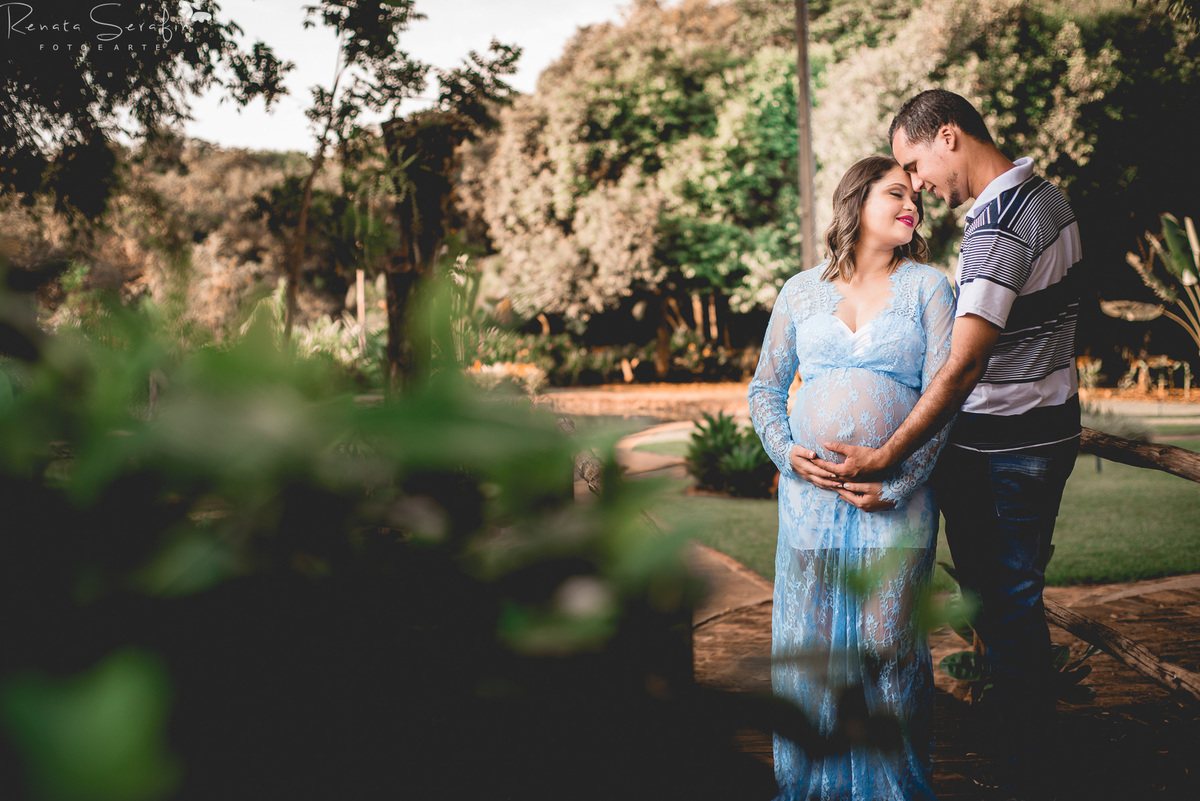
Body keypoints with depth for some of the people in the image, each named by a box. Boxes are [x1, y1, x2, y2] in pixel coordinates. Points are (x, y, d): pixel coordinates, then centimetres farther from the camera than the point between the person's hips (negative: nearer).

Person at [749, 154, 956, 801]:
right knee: (808, 639, 5)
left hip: (896, 497, -2)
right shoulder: (801, 292, 10)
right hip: (810, 489, 2)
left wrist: (897, 483, -11)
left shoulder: (927, 287, 5)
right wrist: (785, 451, -3)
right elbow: (765, 388, 15)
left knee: (887, 639, 1)